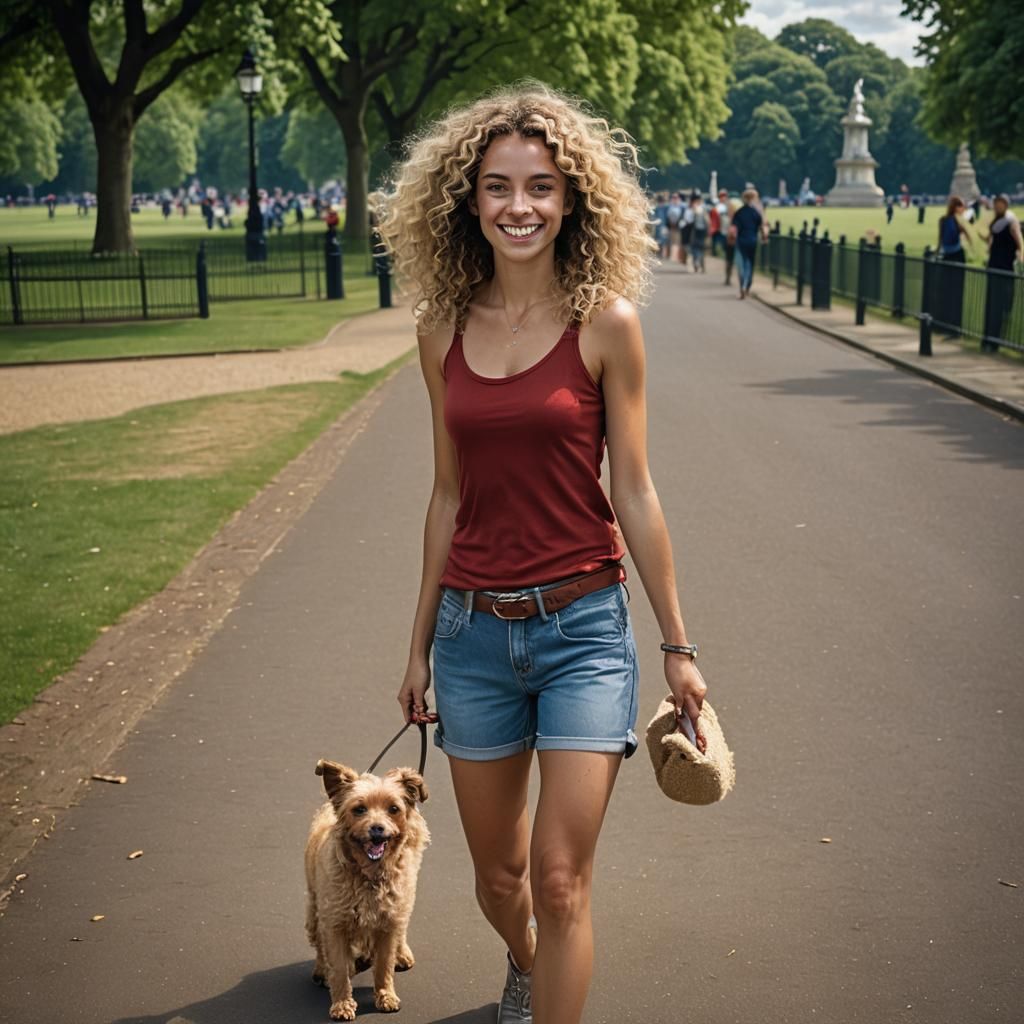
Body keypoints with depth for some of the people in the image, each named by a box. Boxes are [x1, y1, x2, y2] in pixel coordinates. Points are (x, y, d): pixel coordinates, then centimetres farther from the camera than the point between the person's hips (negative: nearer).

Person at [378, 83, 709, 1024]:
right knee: (498, 870, 18)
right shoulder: (445, 329, 2)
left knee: (561, 882, -5)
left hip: (582, 628, -3)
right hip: (473, 629, 4)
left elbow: (633, 492, -4)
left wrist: (677, 646, -1)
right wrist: (420, 645, 13)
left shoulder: (605, 323, -8)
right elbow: (450, 496, 9)